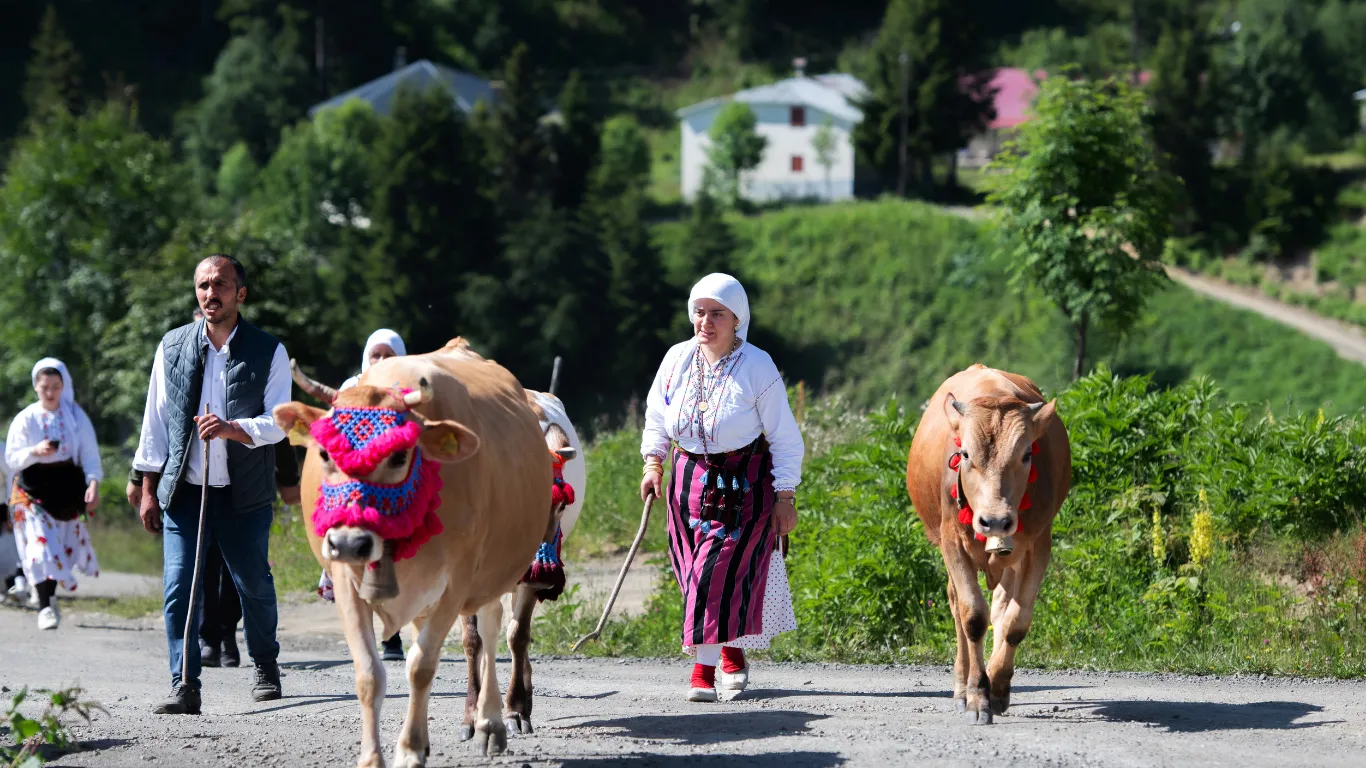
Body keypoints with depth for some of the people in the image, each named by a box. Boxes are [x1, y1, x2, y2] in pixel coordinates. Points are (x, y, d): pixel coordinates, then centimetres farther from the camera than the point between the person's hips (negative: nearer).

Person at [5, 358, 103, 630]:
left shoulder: (76, 416, 2)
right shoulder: (25, 419, 0)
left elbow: (90, 454, 0)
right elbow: (11, 459, 0)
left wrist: (93, 483, -16)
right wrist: (35, 452, -20)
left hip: (68, 490, 2)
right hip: (34, 492, -2)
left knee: (61, 545, 5)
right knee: (40, 545, -13)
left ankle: (49, 596, 23)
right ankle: (45, 606, -12)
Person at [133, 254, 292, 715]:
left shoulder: (269, 352, 1)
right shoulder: (173, 347, 6)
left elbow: (279, 423, -4)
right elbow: (155, 422, 9)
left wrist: (232, 429, -23)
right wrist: (149, 490, 6)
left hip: (245, 494, -1)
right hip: (183, 490, 1)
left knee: (254, 586, 8)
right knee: (178, 587, -9)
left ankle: (266, 671, 31)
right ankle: (184, 688, -6)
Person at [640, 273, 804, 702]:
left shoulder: (757, 368, -12)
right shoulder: (678, 360, -1)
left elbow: (784, 437, -6)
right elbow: (657, 415, 15)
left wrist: (785, 497, -8)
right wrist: (653, 463, 5)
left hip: (744, 482, -4)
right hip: (690, 477, 4)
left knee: (722, 569, -13)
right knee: (697, 573, 7)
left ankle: (704, 669, -11)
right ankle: (732, 653, 27)